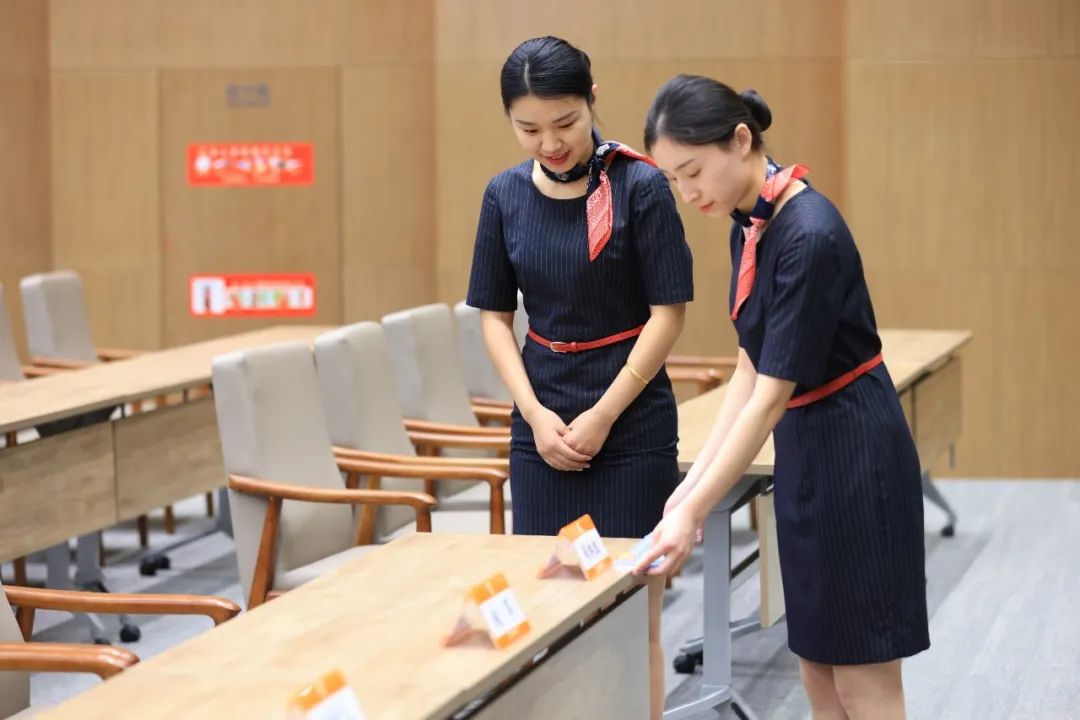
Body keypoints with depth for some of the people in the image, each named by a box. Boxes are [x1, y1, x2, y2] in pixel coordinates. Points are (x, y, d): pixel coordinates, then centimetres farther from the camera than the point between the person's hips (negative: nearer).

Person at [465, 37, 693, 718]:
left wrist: (602, 416, -12)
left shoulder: (640, 186, -10)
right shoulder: (506, 195, 1)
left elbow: (668, 312, -9)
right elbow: (495, 315, 7)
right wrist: (535, 414, -6)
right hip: (543, 426, 4)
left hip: (632, 425, -4)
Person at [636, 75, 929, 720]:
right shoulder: (751, 224, 5)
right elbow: (752, 368, 10)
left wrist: (694, 512, -23)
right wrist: (695, 481, 4)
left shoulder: (809, 233, -24)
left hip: (854, 455, -9)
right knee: (818, 667, 13)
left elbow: (773, 394, -24)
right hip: (805, 452, 9)